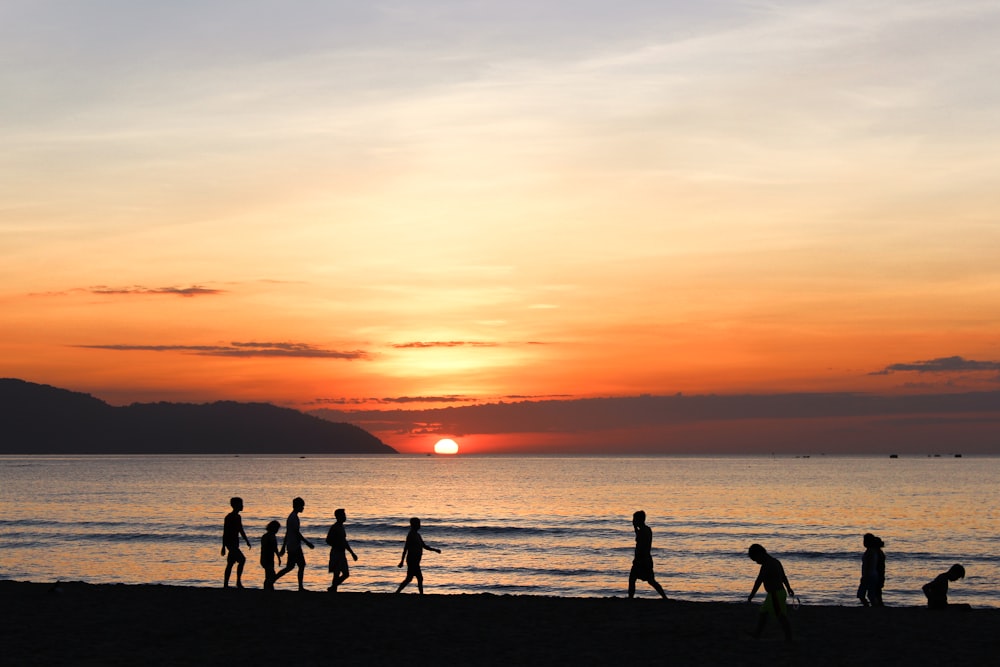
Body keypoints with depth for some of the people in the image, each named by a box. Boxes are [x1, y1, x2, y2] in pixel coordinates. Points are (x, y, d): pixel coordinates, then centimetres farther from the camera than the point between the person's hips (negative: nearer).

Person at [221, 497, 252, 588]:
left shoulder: (238, 517, 14)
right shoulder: (229, 517, -13)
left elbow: (241, 531, 24)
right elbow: (225, 532, -15)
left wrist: (247, 541, 21)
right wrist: (223, 546, -16)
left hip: (235, 543, 9)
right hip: (230, 543, -9)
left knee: (230, 563, 10)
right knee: (242, 560, -15)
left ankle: (225, 585, 13)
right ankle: (238, 582, -11)